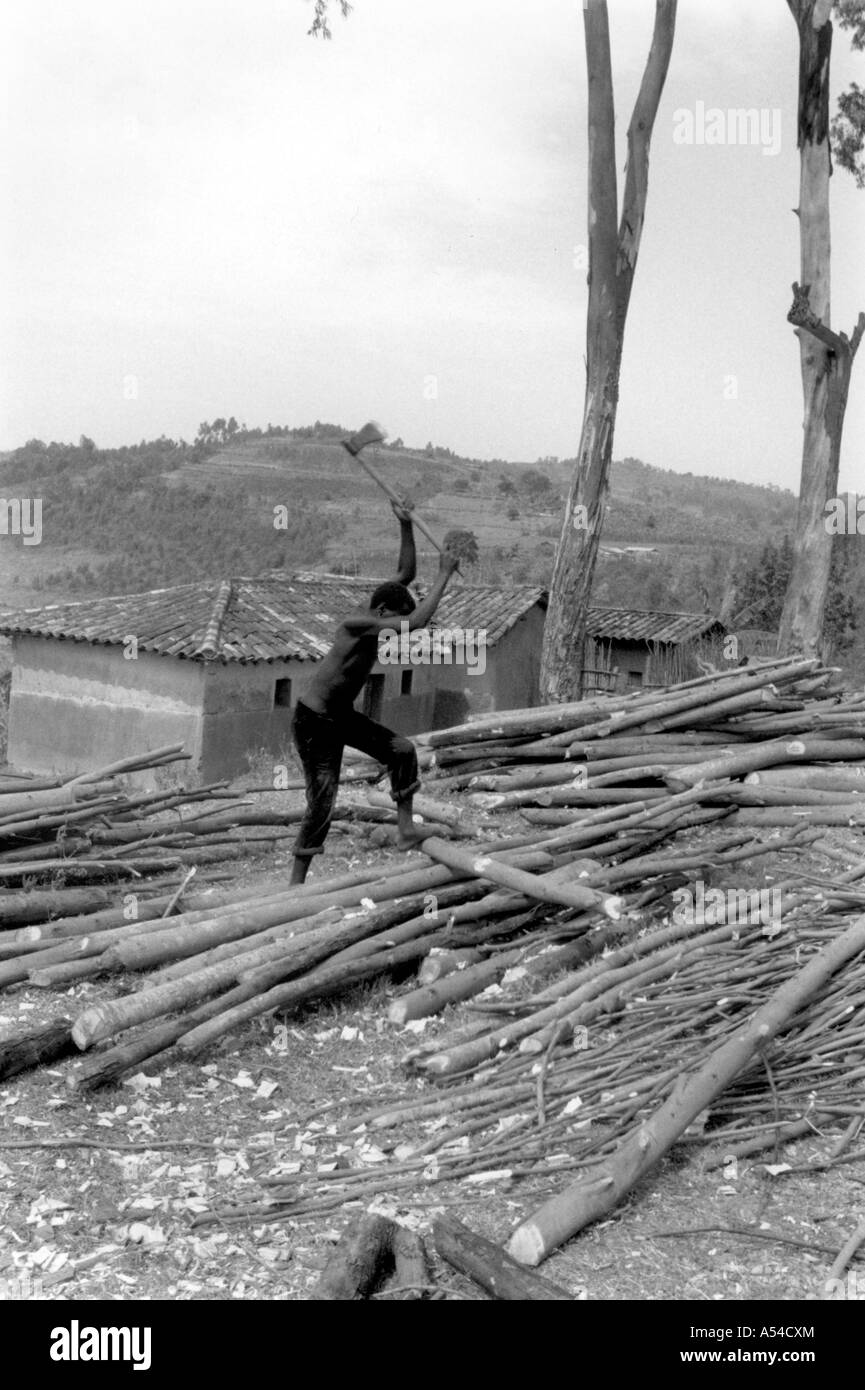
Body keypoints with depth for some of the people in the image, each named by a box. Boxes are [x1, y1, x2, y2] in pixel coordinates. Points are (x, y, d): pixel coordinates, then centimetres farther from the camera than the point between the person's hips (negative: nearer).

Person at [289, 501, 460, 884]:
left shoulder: (372, 615, -3)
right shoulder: (357, 623, -28)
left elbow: (406, 574, 8)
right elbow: (417, 622, -38)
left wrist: (406, 527, -6)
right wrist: (444, 575, -31)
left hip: (343, 716, 8)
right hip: (312, 722, -8)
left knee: (402, 750, -9)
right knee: (322, 800, -6)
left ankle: (405, 828, -2)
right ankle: (297, 882, 7)